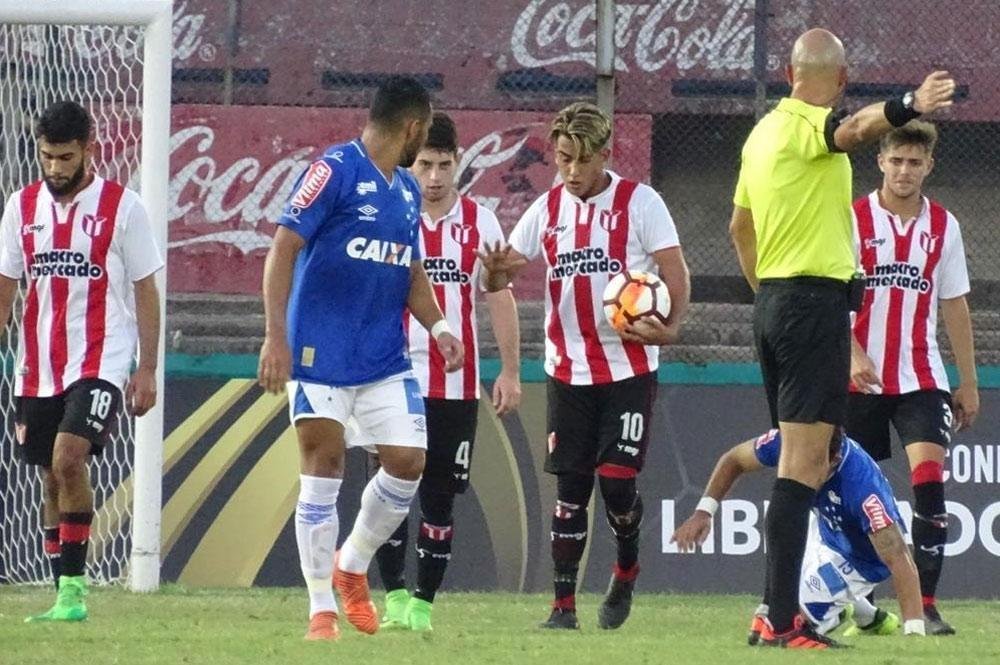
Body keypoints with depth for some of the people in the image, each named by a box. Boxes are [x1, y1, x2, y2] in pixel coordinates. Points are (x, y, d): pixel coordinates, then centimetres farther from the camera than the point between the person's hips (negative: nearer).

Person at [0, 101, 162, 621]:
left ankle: (74, 587, -17)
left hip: (100, 362, -5)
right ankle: (65, 595, 14)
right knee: (52, 479, 7)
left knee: (69, 460, -21)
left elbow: (146, 291, 1)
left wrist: (147, 369, -3)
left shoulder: (122, 206, -3)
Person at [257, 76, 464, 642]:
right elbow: (284, 249, -13)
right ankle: (322, 611, 3)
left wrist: (438, 326, 6)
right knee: (323, 469, -4)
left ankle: (352, 568, 22)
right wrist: (276, 336, -20)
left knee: (408, 462, -2)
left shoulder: (409, 191, 14)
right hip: (321, 354, -6)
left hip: (386, 360, 7)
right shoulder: (335, 171, -10)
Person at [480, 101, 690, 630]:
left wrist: (668, 327, -28)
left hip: (629, 368, -3)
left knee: (617, 481, -8)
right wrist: (497, 268, -17)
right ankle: (563, 603, 5)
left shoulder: (640, 202, -4)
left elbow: (676, 273, -9)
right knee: (570, 488, 1)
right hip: (568, 370, 3)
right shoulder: (548, 209, 7)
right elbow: (499, 277, 8)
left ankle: (626, 572, 19)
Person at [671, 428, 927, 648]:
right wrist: (703, 511, -15)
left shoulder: (861, 483, -43)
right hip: (826, 535, 7)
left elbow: (898, 559, -44)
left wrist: (914, 632, -51)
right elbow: (734, 460, -4)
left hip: (862, 561, -6)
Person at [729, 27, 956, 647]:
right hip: (815, 300, -10)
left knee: (801, 458, 16)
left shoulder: (764, 131, 15)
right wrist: (907, 106, -56)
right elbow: (855, 127, -37)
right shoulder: (808, 126, -12)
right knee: (804, 460, -13)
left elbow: (740, 226, 27)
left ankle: (782, 611, 18)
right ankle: (782, 621, -19)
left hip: (772, 300, 10)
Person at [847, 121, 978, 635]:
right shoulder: (854, 220, -2)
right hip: (862, 378, -1)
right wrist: (854, 354, -21)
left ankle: (924, 604, -15)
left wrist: (969, 382, 11)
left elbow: (954, 306, 12)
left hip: (921, 377, 1)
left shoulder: (943, 226, 7)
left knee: (929, 477, -14)